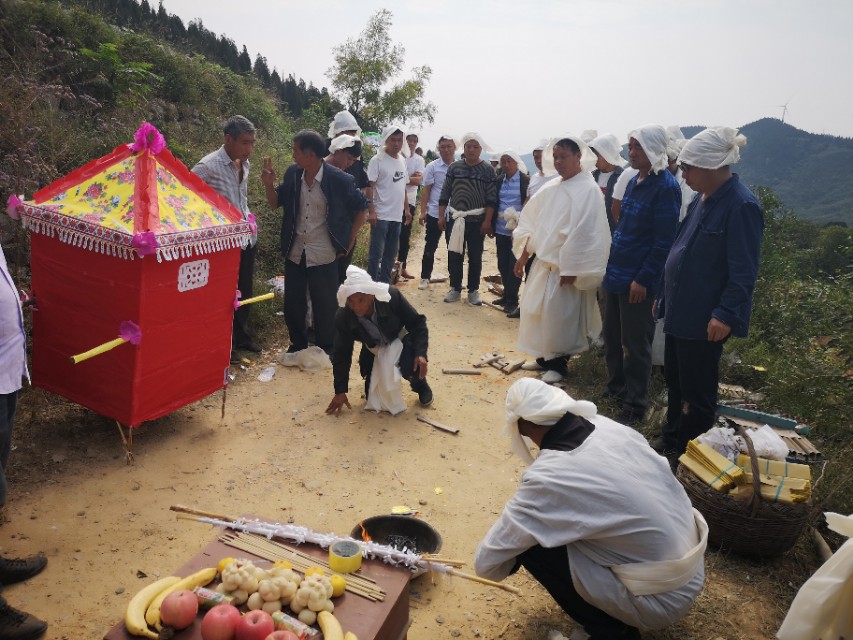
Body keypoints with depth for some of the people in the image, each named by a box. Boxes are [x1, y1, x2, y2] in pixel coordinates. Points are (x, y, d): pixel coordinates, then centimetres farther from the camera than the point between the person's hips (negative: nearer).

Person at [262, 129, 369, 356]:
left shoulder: (339, 179, -15)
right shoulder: (292, 173, -3)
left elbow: (361, 207, -2)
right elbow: (275, 203, 9)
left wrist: (349, 240, -1)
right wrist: (269, 183, -10)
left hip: (323, 254, -4)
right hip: (295, 252, 4)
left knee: (325, 304, 7)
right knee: (292, 303, 13)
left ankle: (326, 349, 25)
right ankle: (298, 344, 33)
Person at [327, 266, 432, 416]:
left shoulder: (392, 296, -33)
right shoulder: (342, 318, -27)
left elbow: (417, 323, -20)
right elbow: (342, 354, -14)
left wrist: (420, 353, -33)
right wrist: (340, 392, -10)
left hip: (399, 341, -2)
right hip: (374, 350, 2)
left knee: (410, 367, -31)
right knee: (372, 396, -3)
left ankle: (420, 384, 5)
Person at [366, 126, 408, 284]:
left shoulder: (402, 160, 12)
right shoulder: (377, 160, -9)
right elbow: (369, 188, -12)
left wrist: (406, 209, 16)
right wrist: (371, 212, -19)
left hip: (397, 215, 7)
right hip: (381, 215, -7)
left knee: (391, 253, 12)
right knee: (376, 253, -3)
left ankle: (385, 284, 23)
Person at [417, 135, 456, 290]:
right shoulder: (432, 167, -3)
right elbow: (426, 191, -3)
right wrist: (423, 211, -9)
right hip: (435, 213, -2)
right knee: (430, 247, 5)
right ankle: (425, 277, 15)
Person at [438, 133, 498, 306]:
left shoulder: (488, 170, -1)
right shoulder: (454, 167, 5)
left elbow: (491, 198, -4)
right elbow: (445, 194, 7)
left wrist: (487, 221, -10)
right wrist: (441, 216, 2)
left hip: (477, 220, -2)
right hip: (455, 219, 2)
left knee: (475, 257, 6)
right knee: (454, 255, 7)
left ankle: (473, 291, 17)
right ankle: (455, 289, 19)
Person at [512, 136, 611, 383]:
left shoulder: (588, 190, -13)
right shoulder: (552, 188, 10)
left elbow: (584, 233, -19)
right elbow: (532, 224, 15)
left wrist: (571, 269, -20)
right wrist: (523, 256, 12)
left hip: (566, 267, -8)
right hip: (543, 262, 8)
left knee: (559, 316, 0)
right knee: (537, 310, 13)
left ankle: (558, 363, 17)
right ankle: (544, 357, 29)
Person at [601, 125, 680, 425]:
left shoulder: (665, 186, -14)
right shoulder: (634, 181, 11)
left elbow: (664, 241, -18)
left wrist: (643, 280, -18)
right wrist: (611, 264, 15)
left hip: (638, 281, -8)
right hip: (616, 274, 8)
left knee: (635, 344, 2)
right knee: (612, 336, 17)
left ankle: (635, 405, 15)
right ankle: (615, 388, 34)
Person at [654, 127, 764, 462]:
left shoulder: (741, 206, -18)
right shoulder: (702, 199, 8)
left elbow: (744, 271, -20)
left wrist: (726, 315, -22)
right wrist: (665, 297, 18)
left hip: (704, 318, -9)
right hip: (679, 310, 9)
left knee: (697, 391, 5)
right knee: (674, 382, 20)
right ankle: (670, 441, 36)